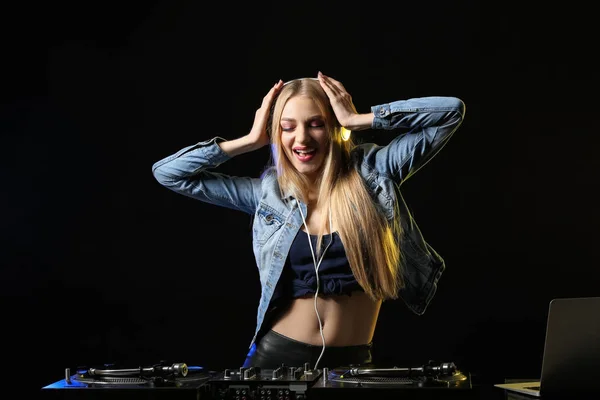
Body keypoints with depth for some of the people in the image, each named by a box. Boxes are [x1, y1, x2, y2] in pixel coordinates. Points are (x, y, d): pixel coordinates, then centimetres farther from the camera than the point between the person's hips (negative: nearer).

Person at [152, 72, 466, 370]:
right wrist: (251, 141, -1)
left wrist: (356, 120, -9)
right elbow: (168, 172, 4)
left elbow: (450, 112, -9)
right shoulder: (267, 192, 3)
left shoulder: (371, 173, -2)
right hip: (278, 355, 1)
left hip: (351, 362, -1)